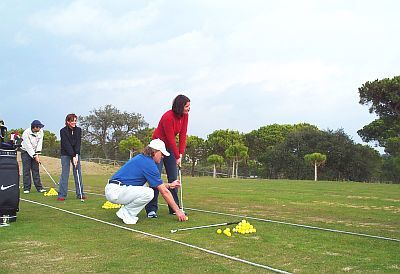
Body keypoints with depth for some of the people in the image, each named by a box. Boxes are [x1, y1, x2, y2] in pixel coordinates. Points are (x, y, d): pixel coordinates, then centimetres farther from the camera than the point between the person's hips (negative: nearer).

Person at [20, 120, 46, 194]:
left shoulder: (40, 131, -10)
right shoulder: (26, 133, -25)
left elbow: (40, 142, -10)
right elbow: (28, 147, -24)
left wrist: (37, 154, -17)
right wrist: (35, 156, -25)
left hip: (35, 152, 4)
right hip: (26, 151, -4)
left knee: (36, 170, 2)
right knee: (26, 170, -6)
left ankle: (39, 187, 0)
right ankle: (26, 188, -1)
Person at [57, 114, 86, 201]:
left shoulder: (78, 130, -2)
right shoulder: (63, 131, -12)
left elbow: (78, 143, -8)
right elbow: (66, 145, -17)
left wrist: (76, 155, -19)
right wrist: (73, 156, -23)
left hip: (76, 154, 3)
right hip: (66, 154, -3)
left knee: (78, 173, 1)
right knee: (64, 174, -6)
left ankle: (80, 193, 6)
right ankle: (62, 195, -1)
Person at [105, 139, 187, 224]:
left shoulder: (141, 158, 15)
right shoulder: (149, 164, -13)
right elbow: (164, 192, -11)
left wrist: (170, 185, 25)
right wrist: (177, 210, -5)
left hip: (112, 189, 10)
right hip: (115, 191, -10)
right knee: (149, 193, -22)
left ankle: (128, 213, 11)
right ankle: (125, 212, -4)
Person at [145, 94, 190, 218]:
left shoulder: (185, 116, -5)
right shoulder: (168, 117, -26)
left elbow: (183, 135, -4)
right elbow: (171, 139, -22)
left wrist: (181, 154, -10)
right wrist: (177, 156, -17)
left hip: (169, 147, 7)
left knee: (173, 177, 4)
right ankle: (151, 209, -7)